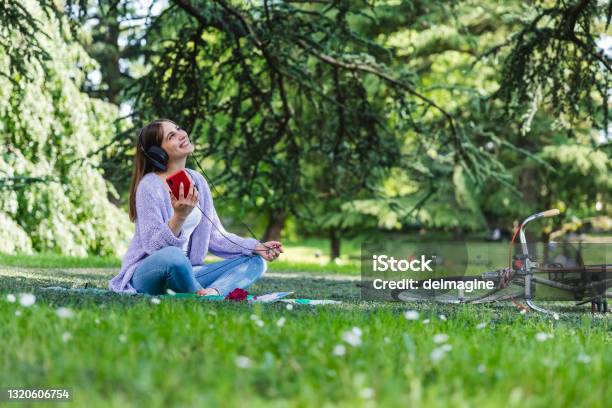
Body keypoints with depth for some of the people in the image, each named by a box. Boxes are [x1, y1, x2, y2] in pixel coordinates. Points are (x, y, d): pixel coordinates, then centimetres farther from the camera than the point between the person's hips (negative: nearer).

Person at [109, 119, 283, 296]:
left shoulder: (197, 180, 6)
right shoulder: (149, 186, -14)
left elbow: (215, 237, 9)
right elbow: (153, 246, -19)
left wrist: (256, 247, -4)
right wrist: (179, 216, -35)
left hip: (186, 272, 7)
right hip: (147, 273, -7)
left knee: (255, 261, -4)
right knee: (172, 255, -41)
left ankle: (214, 292, -31)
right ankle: (199, 293, -14)